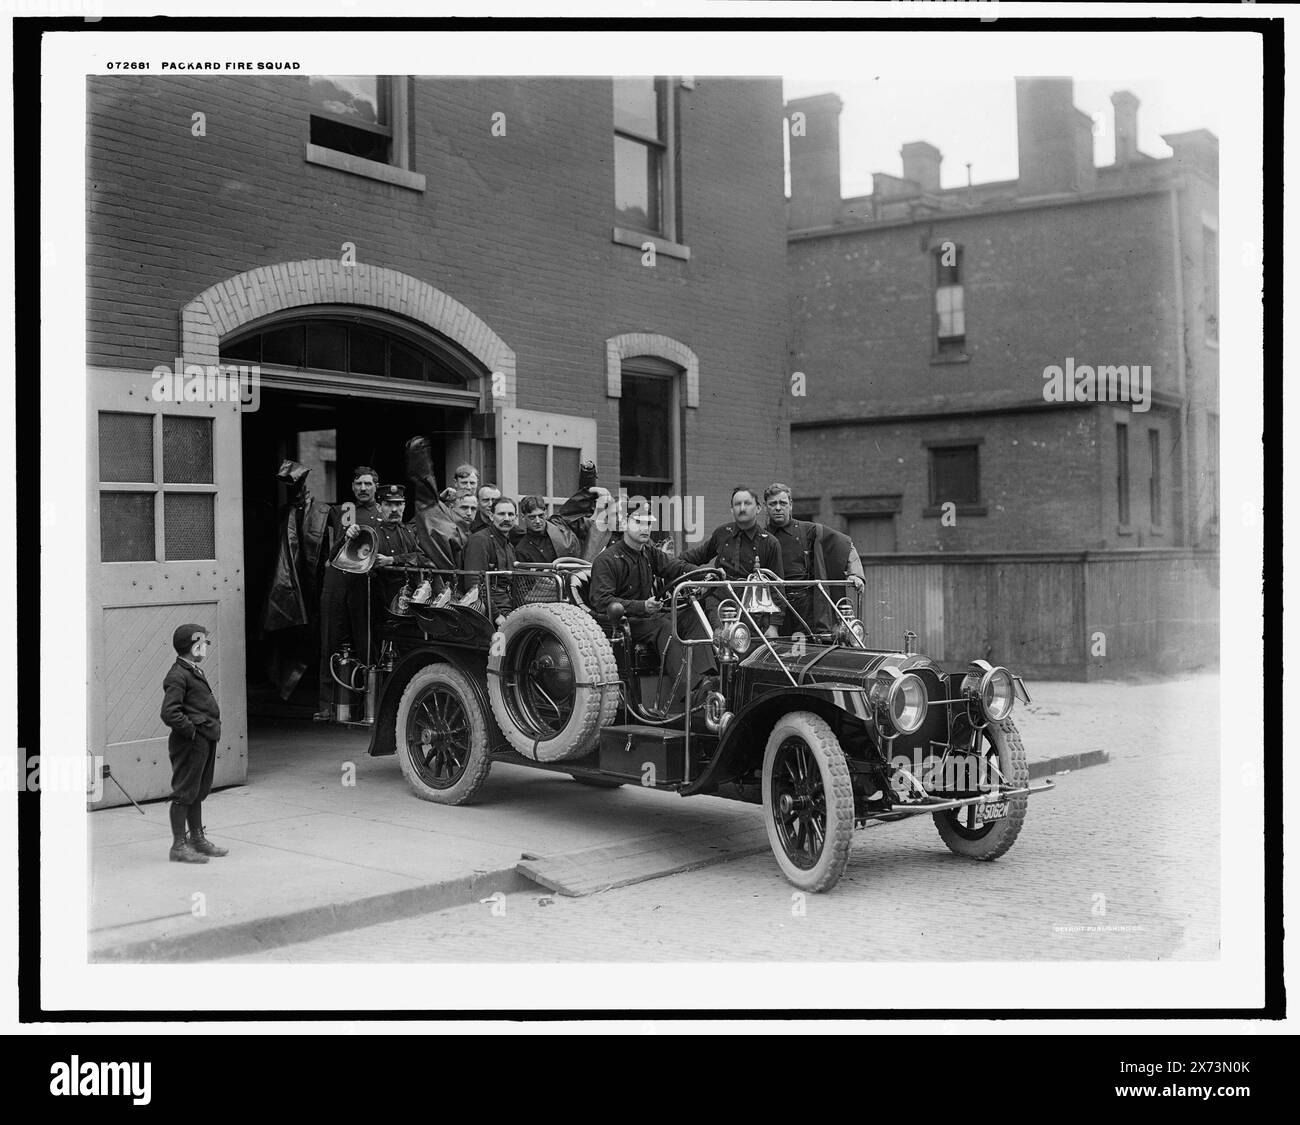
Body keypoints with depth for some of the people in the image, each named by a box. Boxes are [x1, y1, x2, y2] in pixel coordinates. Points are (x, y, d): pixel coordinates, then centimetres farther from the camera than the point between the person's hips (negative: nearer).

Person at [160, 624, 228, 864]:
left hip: (204, 741, 10)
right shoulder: (177, 676, -17)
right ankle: (179, 846, 6)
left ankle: (198, 838, 29)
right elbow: (169, 713, -25)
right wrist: (192, 731, -19)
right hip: (189, 744, -10)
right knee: (184, 794, -1)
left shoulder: (194, 671, 14)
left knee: (198, 792, 18)